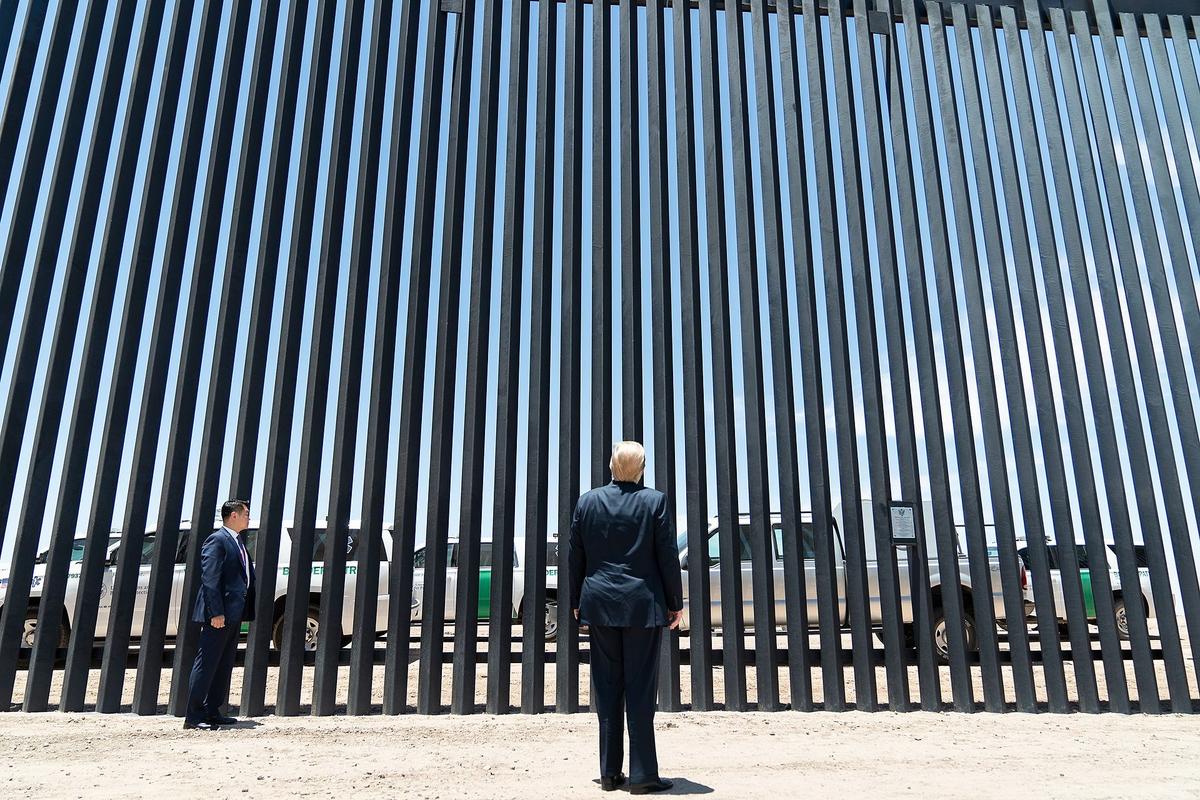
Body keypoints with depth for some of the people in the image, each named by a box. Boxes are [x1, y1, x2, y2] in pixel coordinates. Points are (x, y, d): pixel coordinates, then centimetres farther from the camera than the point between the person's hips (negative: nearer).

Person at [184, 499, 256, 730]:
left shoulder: (237, 542, 18)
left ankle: (212, 712, 21)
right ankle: (193, 717, 2)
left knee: (223, 666, 13)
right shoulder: (217, 540, -10)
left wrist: (245, 612, 12)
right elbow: (209, 579, -17)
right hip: (220, 614, -9)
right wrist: (216, 612, -22)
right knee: (206, 664, -4)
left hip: (234, 614, 9)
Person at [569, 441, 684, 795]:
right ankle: (642, 775, 7)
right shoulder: (655, 501, -5)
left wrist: (577, 602, 15)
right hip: (642, 605, -2)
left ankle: (609, 773, 15)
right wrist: (675, 603, 4)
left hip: (599, 606, 3)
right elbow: (668, 557, -5)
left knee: (607, 690, 9)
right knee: (641, 690, 3)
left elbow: (576, 557, 6)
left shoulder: (587, 502, 2)